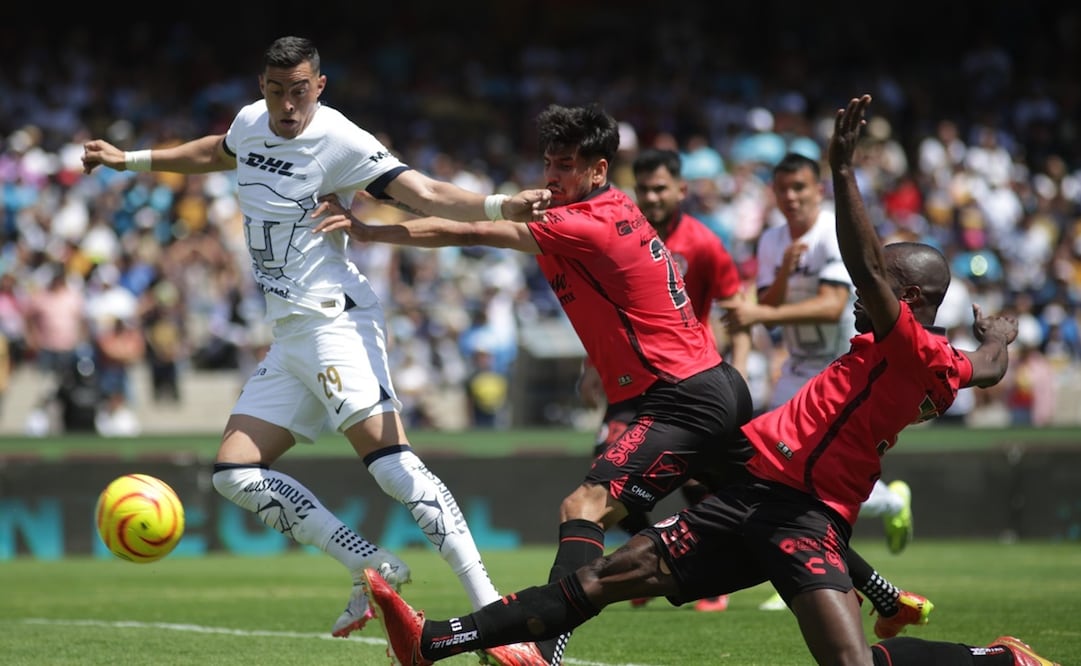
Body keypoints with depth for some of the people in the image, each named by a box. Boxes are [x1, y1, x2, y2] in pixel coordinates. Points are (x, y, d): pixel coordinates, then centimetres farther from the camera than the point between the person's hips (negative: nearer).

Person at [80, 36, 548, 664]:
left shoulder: (341, 141, -12)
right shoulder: (251, 123, 11)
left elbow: (423, 193, -21)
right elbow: (218, 152, 35)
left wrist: (500, 205, -38)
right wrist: (131, 160, 45)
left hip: (334, 320, -9)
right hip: (289, 336, 9)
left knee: (386, 454, -25)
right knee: (235, 473, 2)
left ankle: (488, 605, -33)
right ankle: (373, 568, -2)